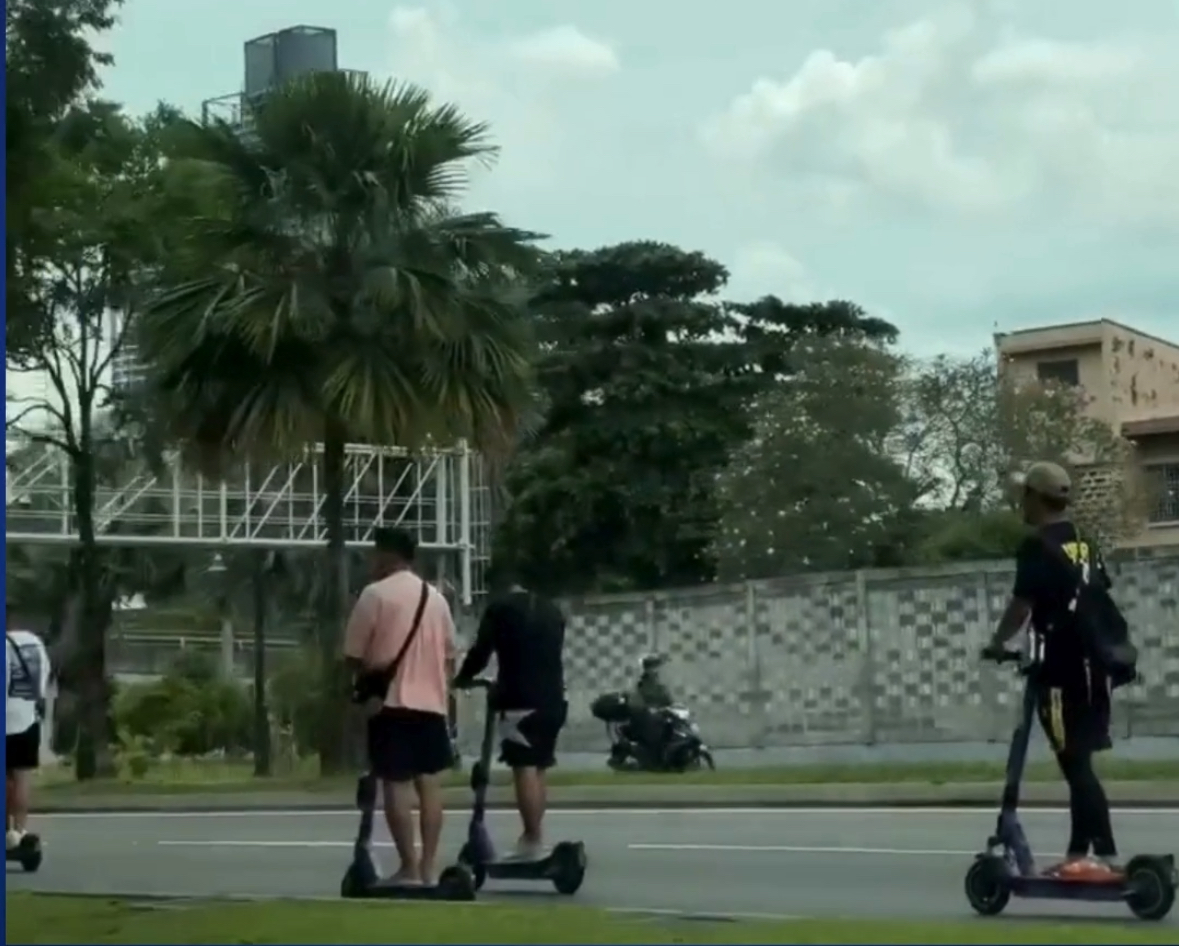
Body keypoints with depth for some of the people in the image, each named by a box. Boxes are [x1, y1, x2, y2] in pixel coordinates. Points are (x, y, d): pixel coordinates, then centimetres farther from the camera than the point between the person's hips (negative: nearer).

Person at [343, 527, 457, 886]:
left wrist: (369, 672, 13)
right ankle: (428, 866, 8)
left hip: (391, 702, -5)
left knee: (396, 784, -3)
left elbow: (354, 656, -4)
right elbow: (449, 657, 16)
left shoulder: (375, 594, -5)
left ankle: (410, 868, -5)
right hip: (431, 701, 5)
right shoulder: (437, 598, 13)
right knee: (430, 782, 8)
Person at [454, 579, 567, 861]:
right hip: (552, 698, 6)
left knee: (524, 768, -8)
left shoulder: (500, 607, 2)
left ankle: (533, 839, -13)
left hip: (520, 700, -6)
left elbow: (481, 650, -1)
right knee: (539, 767, 13)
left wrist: (461, 679, 14)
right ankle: (534, 836, 15)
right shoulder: (552, 610, 20)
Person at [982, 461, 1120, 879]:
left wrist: (997, 642, 6)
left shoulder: (1037, 546, -10)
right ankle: (1078, 853, 17)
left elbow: (1022, 605, -11)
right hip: (1089, 664, 8)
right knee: (1079, 763, 13)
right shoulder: (1085, 545, 14)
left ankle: (1105, 856, -13)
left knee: (1076, 765, -8)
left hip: (1059, 668, -8)